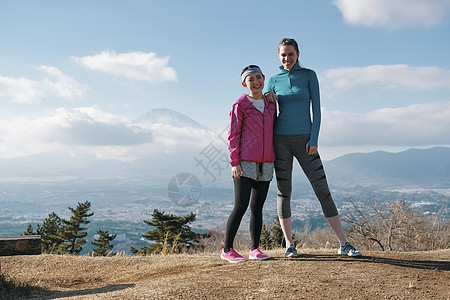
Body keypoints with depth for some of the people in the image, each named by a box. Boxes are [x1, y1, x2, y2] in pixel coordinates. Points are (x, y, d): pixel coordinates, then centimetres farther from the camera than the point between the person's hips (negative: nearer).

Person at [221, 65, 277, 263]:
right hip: (245, 164, -5)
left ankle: (254, 249, 16)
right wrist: (235, 161, -10)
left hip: (266, 164, 5)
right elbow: (233, 135, -5)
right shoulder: (240, 105, -2)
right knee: (241, 207, -5)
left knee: (257, 207, 9)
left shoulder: (271, 104, 13)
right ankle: (227, 250, 4)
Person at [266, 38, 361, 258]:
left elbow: (316, 109, 0)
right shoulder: (274, 80, 9)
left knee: (323, 190, -4)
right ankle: (289, 245, 14)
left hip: (304, 140, -1)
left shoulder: (309, 75, 5)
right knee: (284, 192, 4)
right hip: (280, 140, 1)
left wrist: (314, 140, -8)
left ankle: (344, 244, 0)